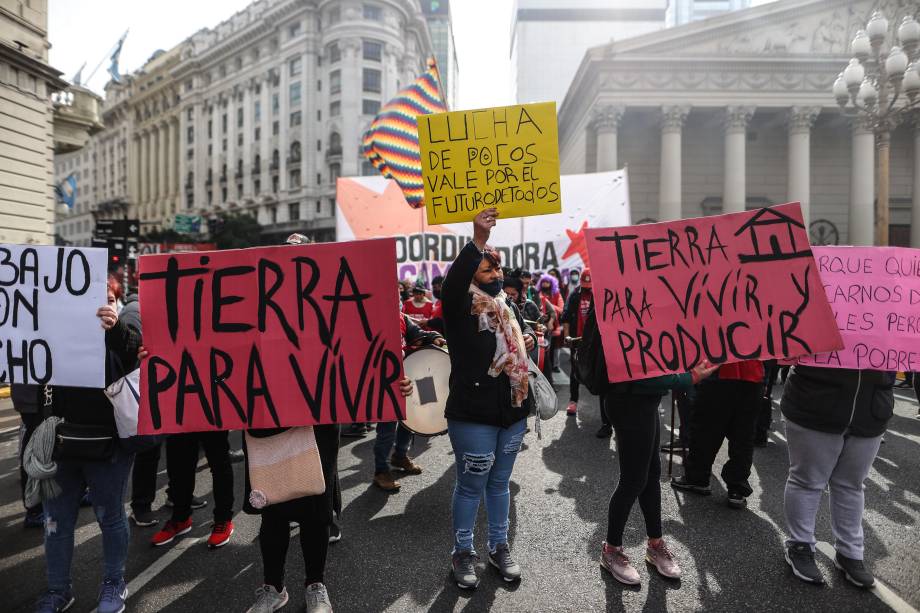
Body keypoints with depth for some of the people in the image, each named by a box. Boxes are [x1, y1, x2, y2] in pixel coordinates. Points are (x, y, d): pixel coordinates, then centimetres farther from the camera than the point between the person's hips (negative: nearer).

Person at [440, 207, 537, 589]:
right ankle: (462, 553, 26)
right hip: (473, 413, -6)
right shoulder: (460, 305, -9)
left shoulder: (508, 306, 13)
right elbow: (452, 281, -32)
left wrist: (527, 340, 6)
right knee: (471, 486, 7)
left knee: (499, 483, 19)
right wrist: (478, 240, -40)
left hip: (512, 410, 7)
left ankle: (499, 547, 35)